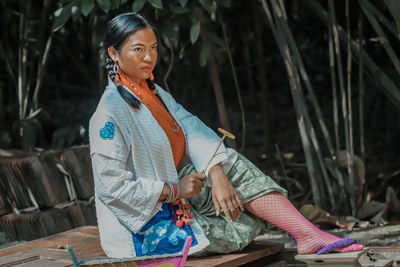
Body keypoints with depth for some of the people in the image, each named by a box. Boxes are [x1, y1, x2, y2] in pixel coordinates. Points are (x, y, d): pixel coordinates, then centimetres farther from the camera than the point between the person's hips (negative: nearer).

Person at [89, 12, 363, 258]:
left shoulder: (157, 96, 9)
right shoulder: (110, 114, -19)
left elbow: (194, 132, -4)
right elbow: (112, 186, -23)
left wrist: (217, 176, -21)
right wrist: (173, 190, -21)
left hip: (173, 202, 8)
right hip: (143, 231, -8)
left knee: (232, 165, -7)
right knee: (240, 229, -16)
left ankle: (308, 234, -13)